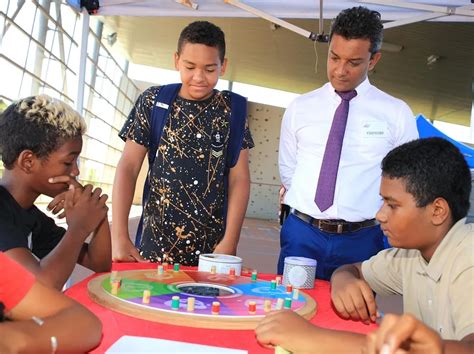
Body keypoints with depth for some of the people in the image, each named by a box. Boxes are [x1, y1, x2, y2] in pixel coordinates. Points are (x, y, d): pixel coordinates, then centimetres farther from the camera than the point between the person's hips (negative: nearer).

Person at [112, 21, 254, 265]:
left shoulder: (232, 110, 0)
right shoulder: (153, 101, -1)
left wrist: (230, 242, -10)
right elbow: (128, 167, -2)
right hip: (156, 242, 0)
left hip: (213, 247, 0)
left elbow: (239, 178, 0)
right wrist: (119, 236, -11)